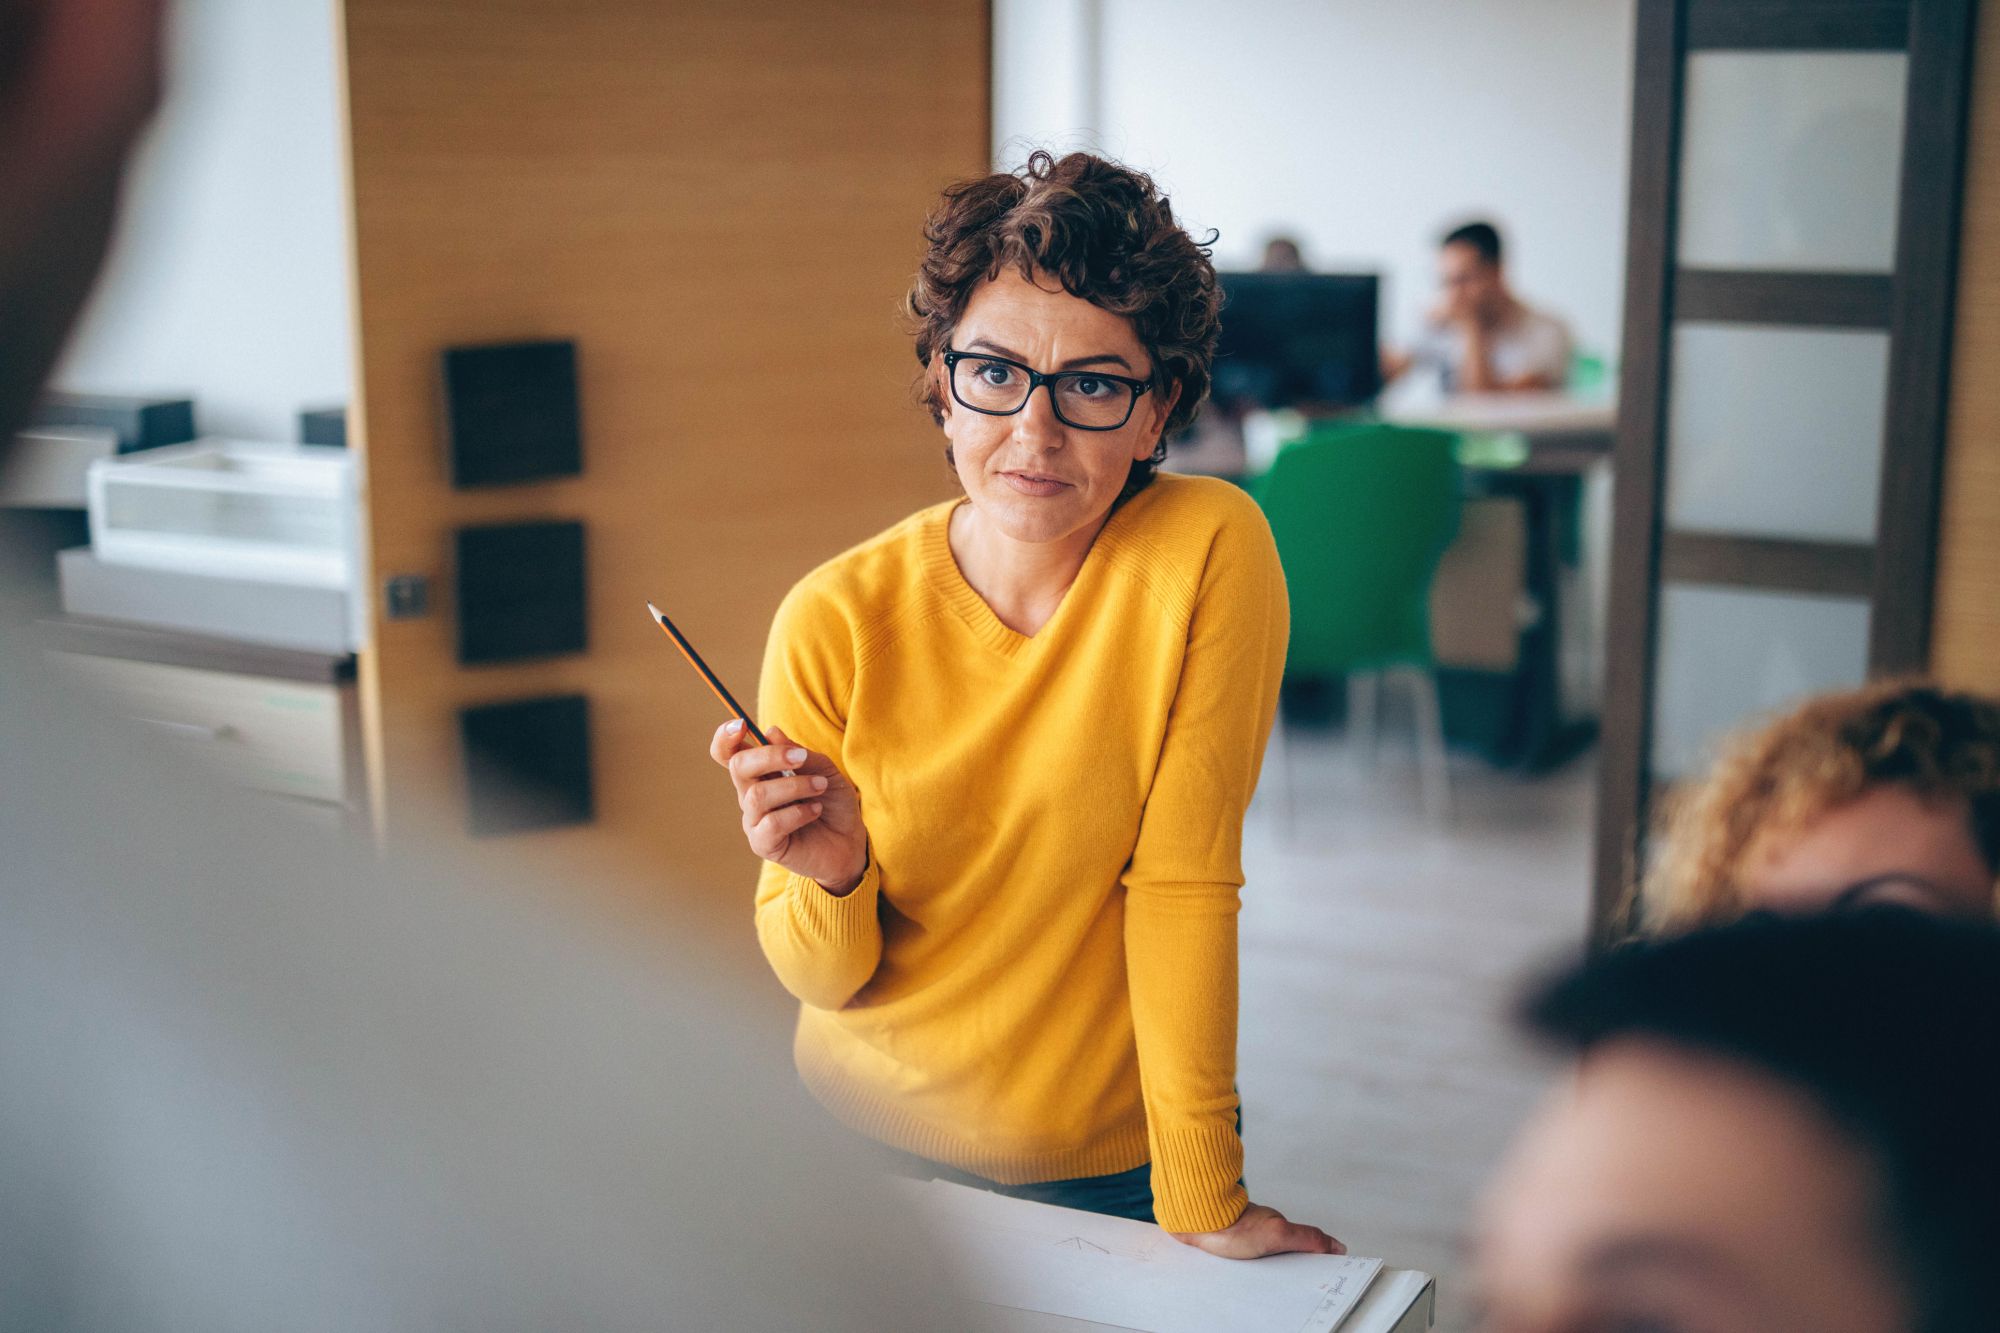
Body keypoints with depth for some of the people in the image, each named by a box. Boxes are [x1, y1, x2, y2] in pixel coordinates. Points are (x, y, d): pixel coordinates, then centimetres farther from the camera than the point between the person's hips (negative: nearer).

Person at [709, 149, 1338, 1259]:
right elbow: (822, 979, -8)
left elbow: (1181, 882, -17)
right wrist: (829, 876, -28)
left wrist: (1203, 1203, -16)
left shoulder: (1212, 552, -19)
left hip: (1110, 1168, -1)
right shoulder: (834, 621, -15)